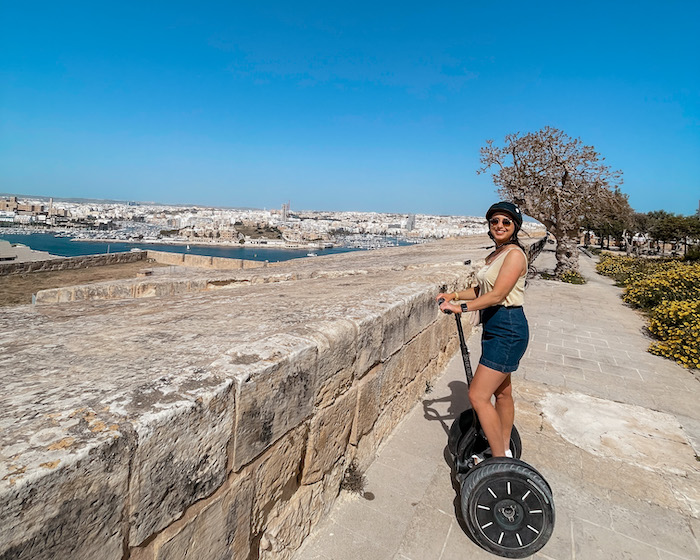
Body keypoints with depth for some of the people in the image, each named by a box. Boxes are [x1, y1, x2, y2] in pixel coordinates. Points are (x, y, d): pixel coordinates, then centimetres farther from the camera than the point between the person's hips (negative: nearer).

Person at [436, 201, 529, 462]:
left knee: (478, 396, -9)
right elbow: (481, 289, 17)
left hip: (508, 330, -10)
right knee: (502, 391, 20)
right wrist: (454, 295, 4)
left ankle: (501, 461, 6)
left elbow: (497, 295, -23)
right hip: (495, 328, 10)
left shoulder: (514, 254, -15)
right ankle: (505, 451, 37)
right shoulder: (495, 255, 14)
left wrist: (461, 308, -23)